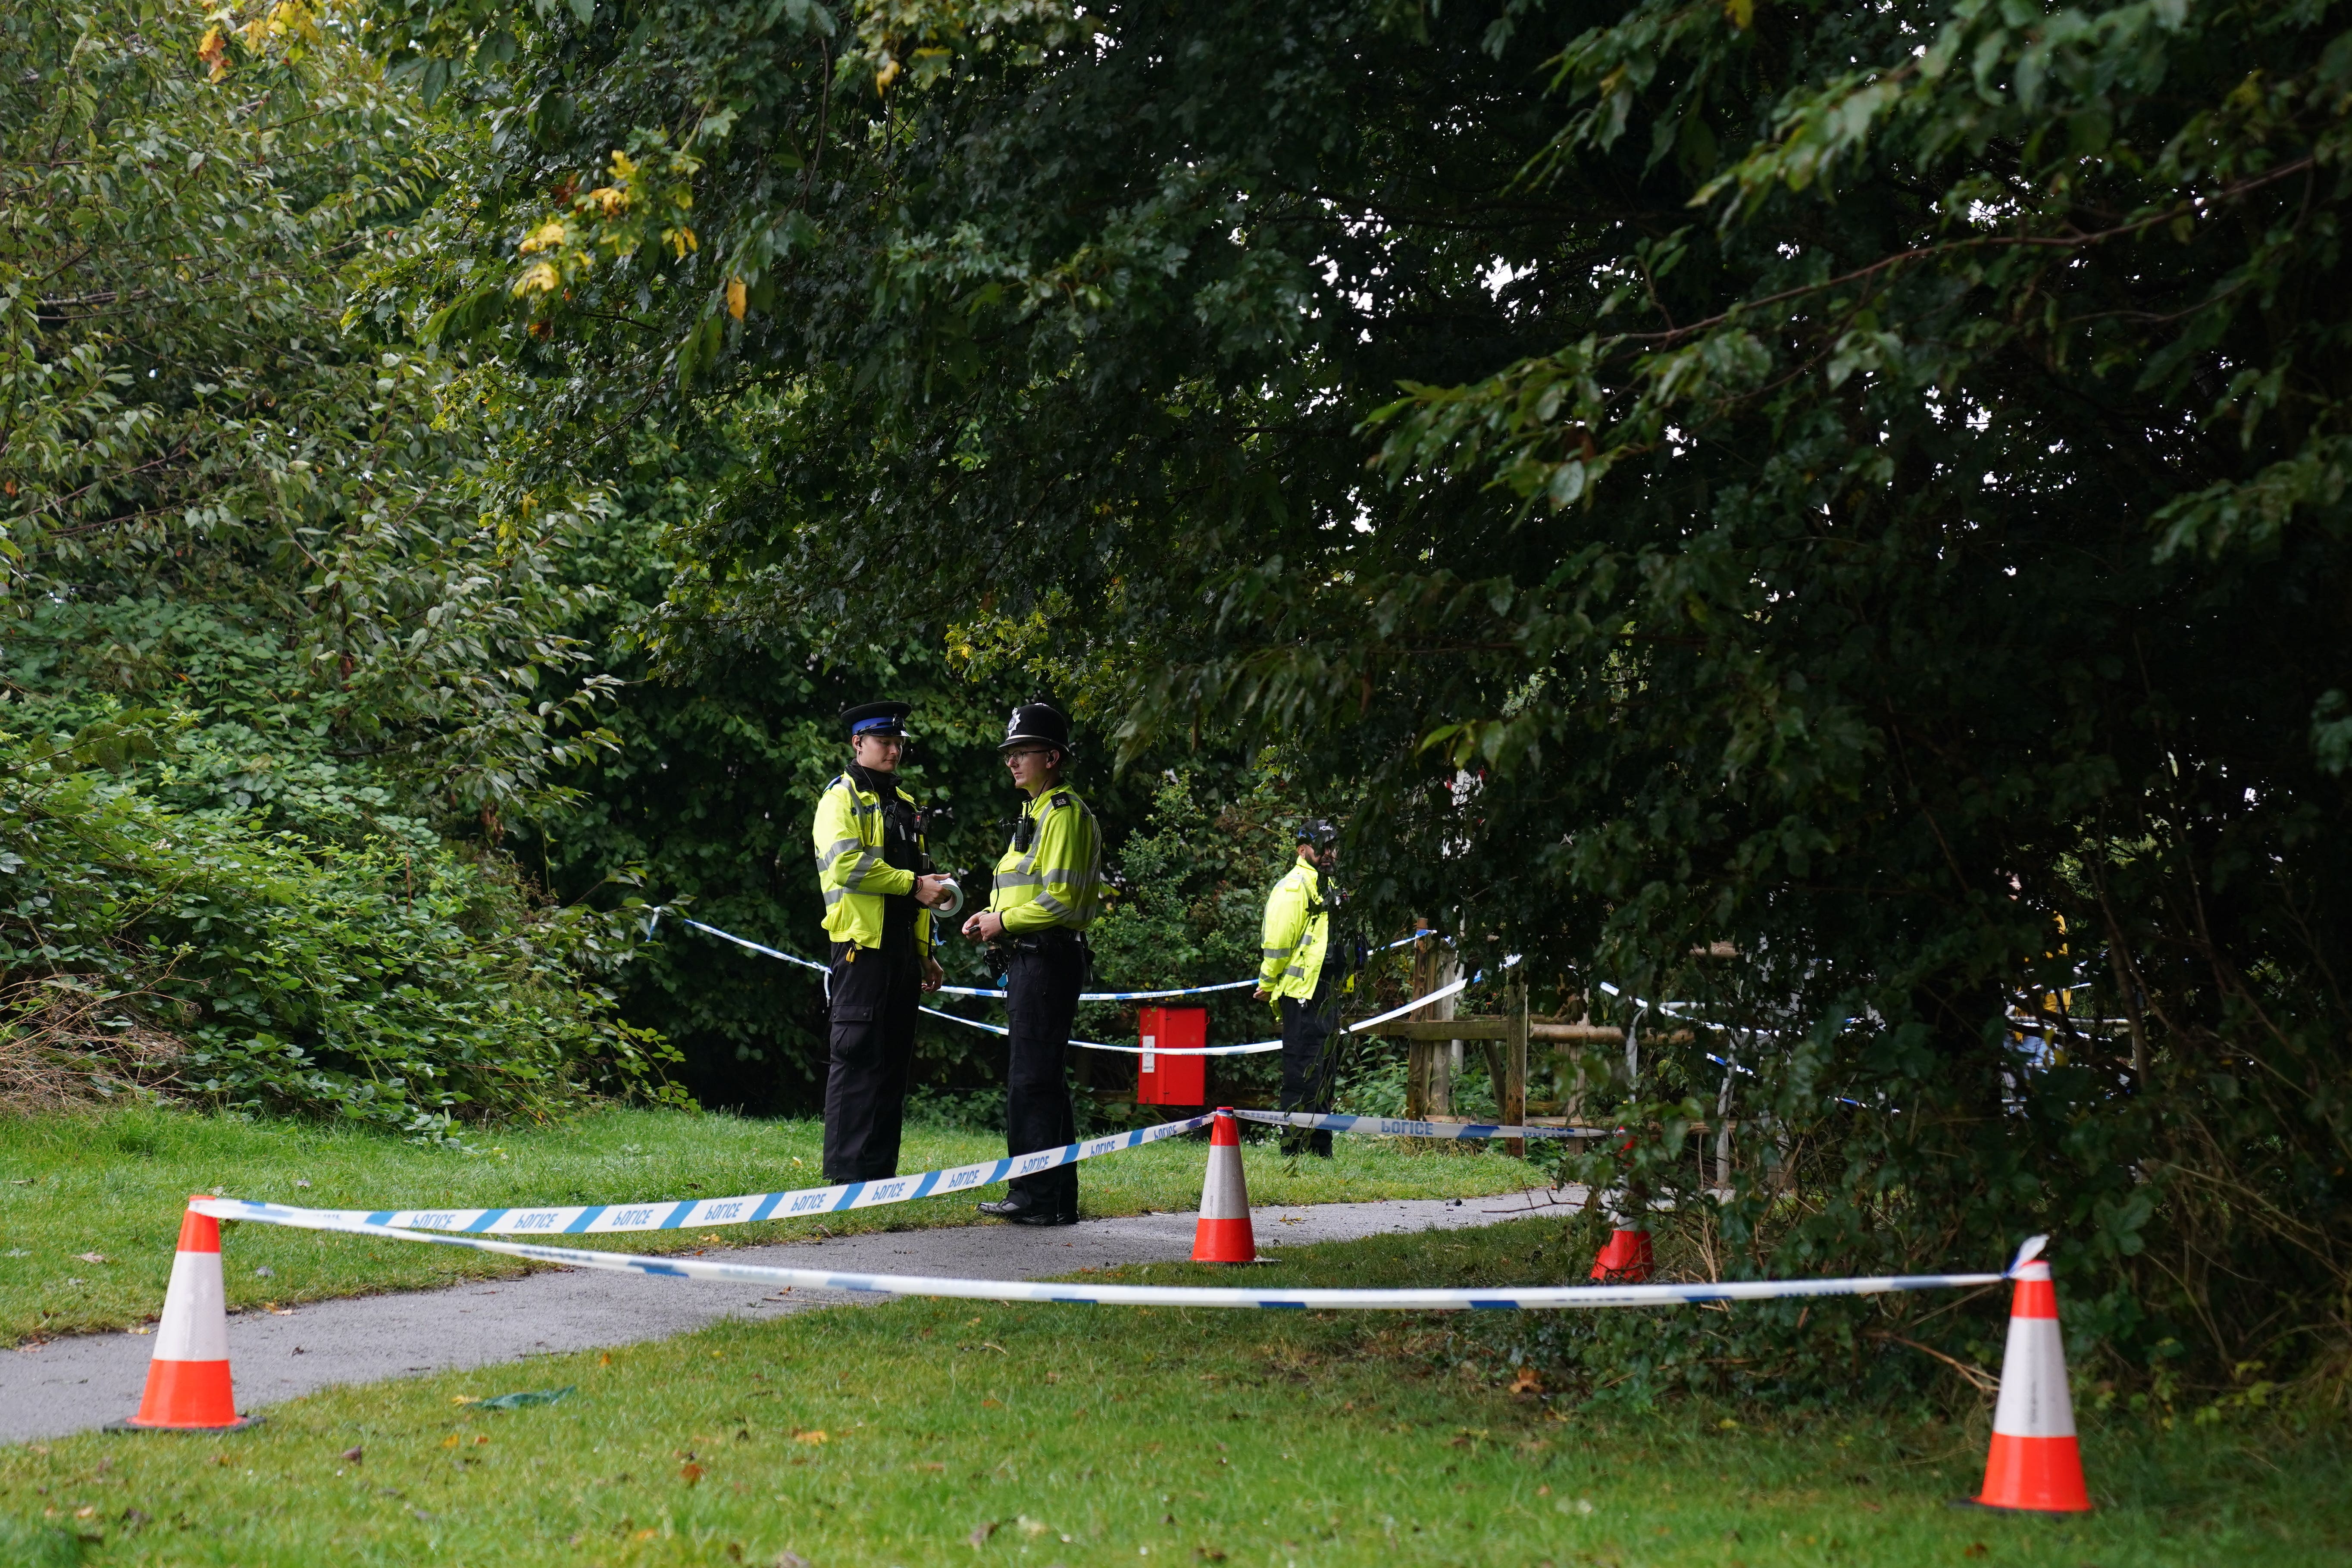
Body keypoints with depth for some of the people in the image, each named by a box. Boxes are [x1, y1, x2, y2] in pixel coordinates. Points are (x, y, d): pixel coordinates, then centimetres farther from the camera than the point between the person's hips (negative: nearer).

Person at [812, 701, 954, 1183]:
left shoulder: (904, 804, 22)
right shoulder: (841, 798, -3)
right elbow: (847, 863, -20)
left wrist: (925, 953, 22)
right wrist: (913, 884, -17)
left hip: (901, 946, 8)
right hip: (862, 943, -8)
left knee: (894, 1058, 8)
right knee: (857, 1056, -8)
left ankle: (881, 1171, 13)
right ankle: (847, 1174, -6)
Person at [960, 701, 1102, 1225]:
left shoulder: (1064, 814, -11)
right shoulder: (1036, 813, 22)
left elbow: (1060, 900, -20)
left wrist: (1004, 921, -11)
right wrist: (994, 917, 12)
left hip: (1048, 960, -11)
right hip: (1029, 960, 11)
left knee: (1032, 1080, -10)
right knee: (1043, 1081, 12)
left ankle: (1036, 1195, -9)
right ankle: (1054, 1198, 16)